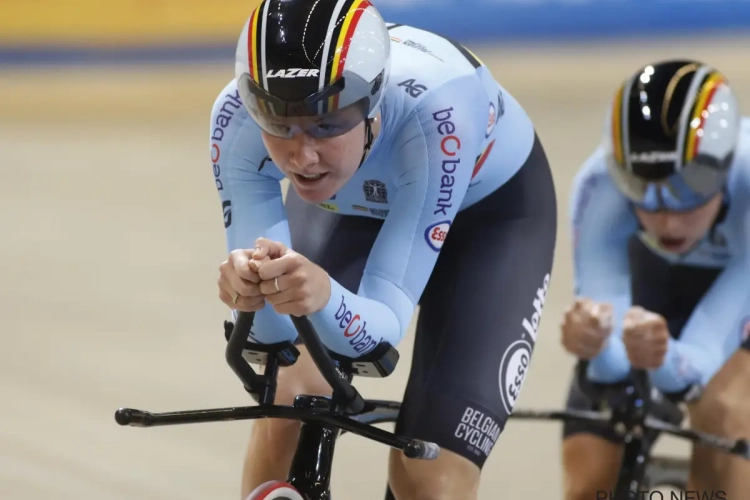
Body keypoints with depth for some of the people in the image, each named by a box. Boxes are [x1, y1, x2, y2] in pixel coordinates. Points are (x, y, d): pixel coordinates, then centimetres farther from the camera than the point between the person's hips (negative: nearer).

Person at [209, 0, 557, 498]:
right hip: (345, 209, 3)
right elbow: (271, 332, -29)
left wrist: (324, 297, -61)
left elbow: (384, 324, -40)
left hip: (489, 208, -3)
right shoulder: (238, 119, -33)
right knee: (290, 398, -20)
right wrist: (250, 292, -51)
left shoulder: (436, 106, -42)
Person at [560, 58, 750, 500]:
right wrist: (593, 343, -62)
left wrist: (662, 357, -67)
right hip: (653, 275, 2)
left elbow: (697, 365, -44)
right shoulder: (600, 185, -37)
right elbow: (609, 366, -38)